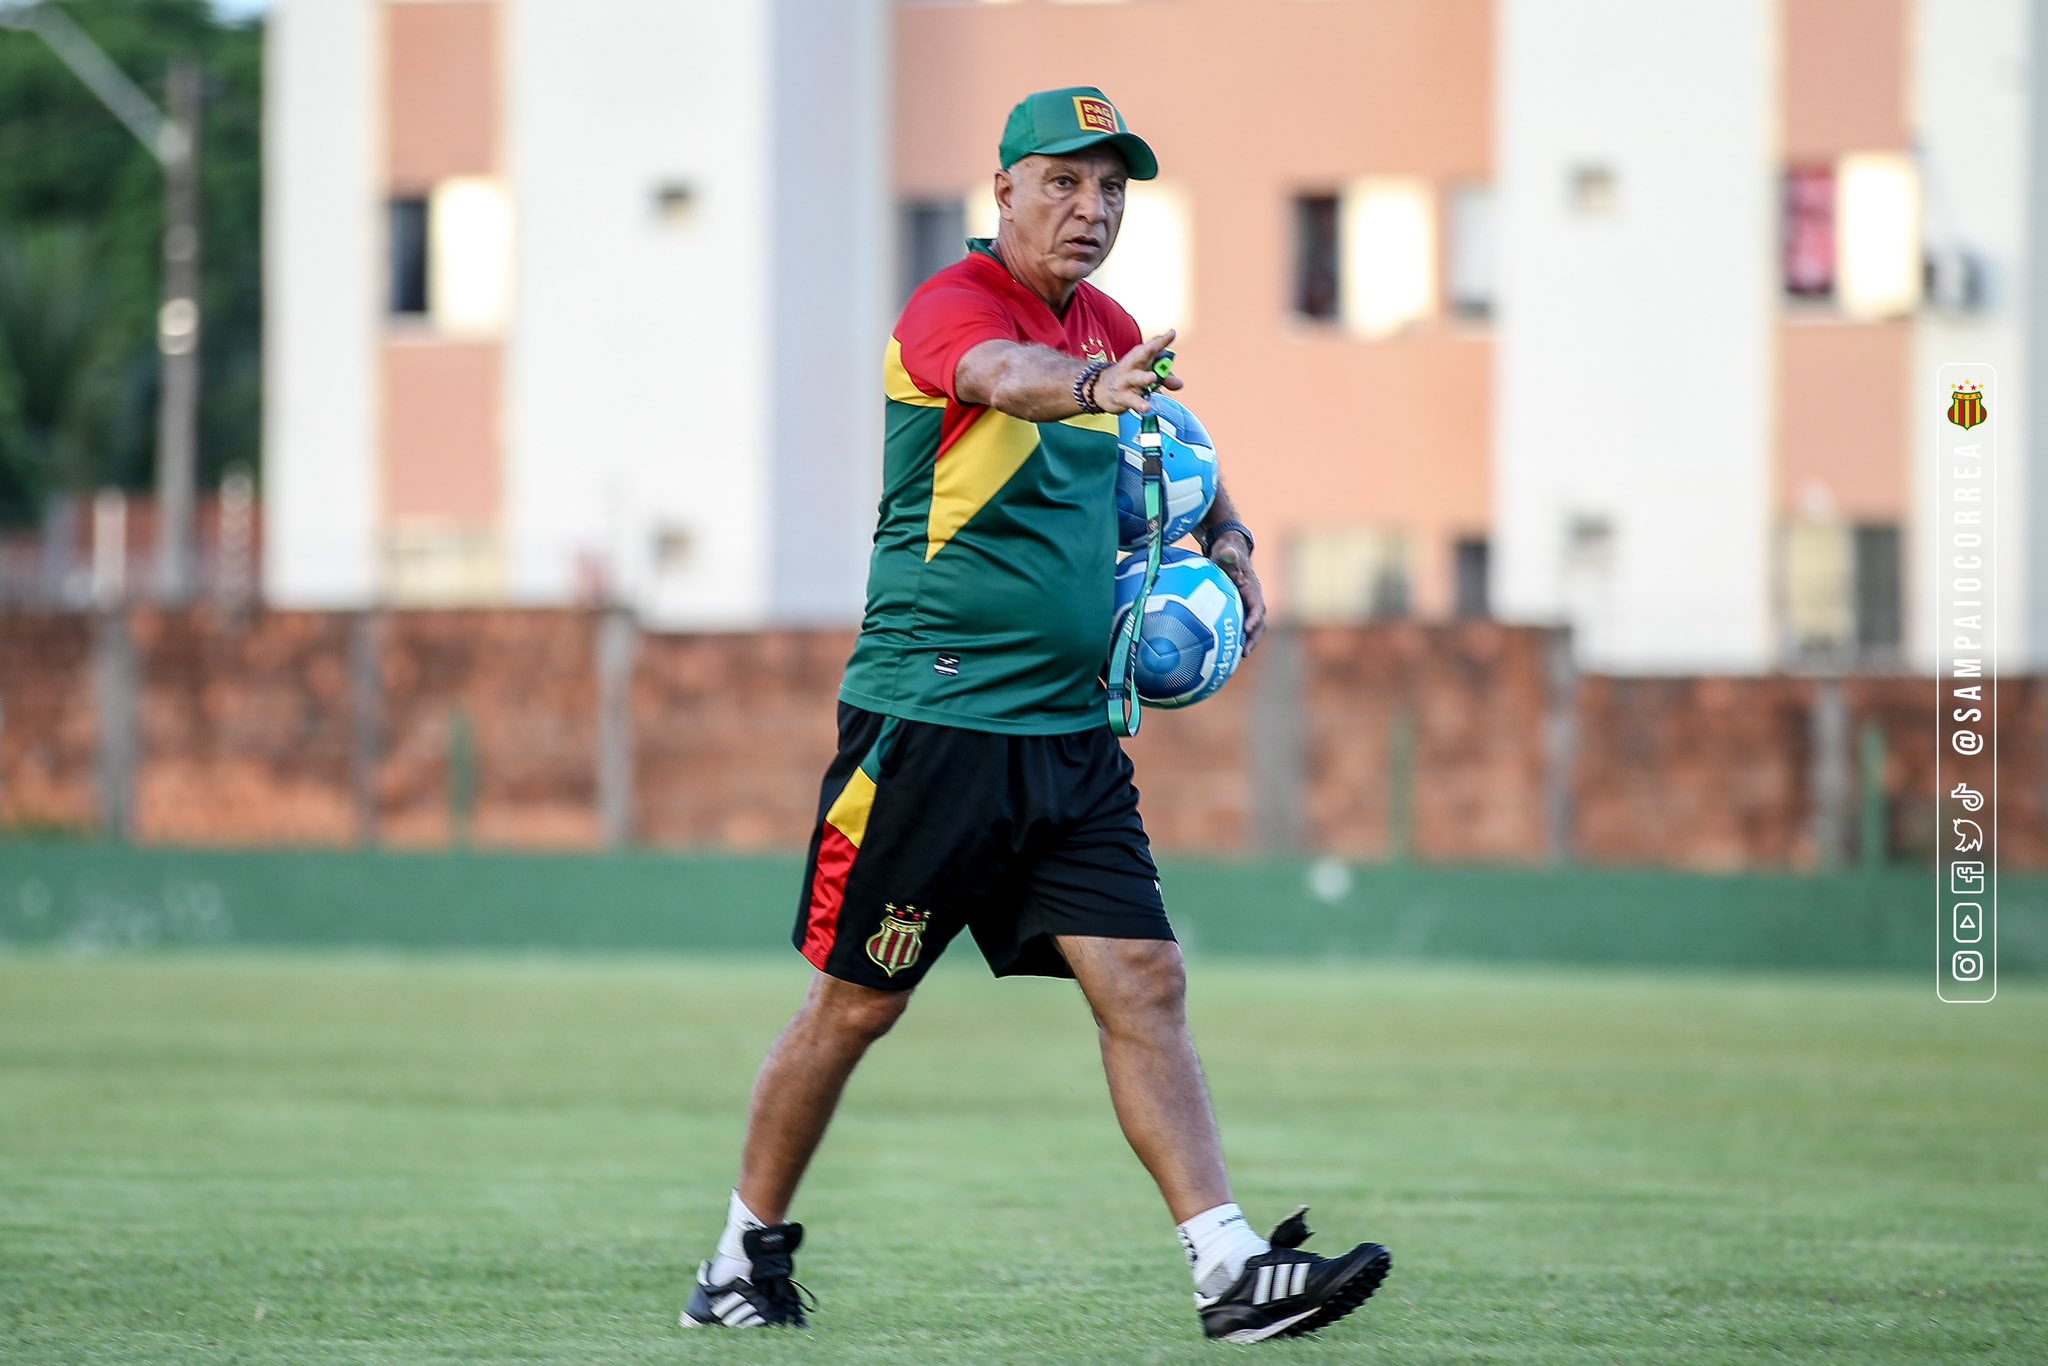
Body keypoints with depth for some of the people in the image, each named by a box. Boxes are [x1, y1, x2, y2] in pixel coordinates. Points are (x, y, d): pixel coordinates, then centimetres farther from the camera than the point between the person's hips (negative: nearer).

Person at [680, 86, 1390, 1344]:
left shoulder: (1107, 331, 11)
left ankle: (1231, 1272, -10)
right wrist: (1096, 384, -59)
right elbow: (1005, 376, -37)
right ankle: (747, 1256, 20)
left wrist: (1227, 540, 12)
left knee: (1145, 984, -5)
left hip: (1072, 739, 6)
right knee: (856, 1003, 3)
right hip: (929, 722, -6)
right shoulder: (953, 306, -12)